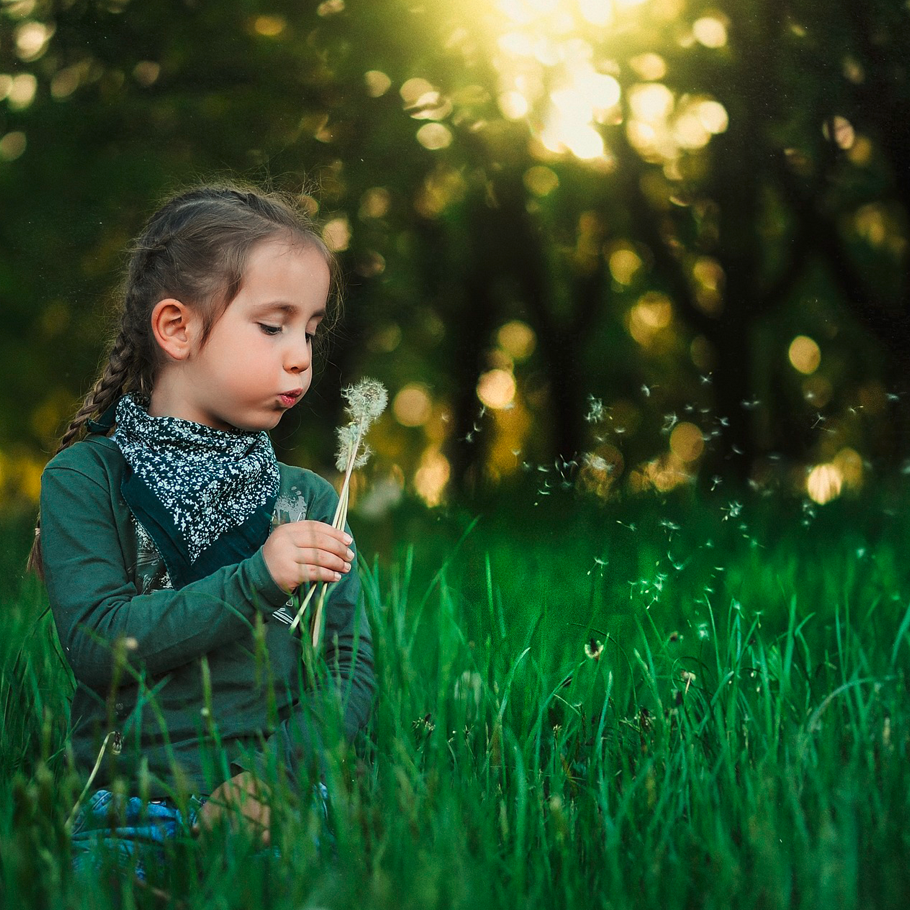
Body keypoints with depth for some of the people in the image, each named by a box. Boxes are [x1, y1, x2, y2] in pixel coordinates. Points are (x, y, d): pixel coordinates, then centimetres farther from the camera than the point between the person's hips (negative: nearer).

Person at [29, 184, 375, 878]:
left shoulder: (308, 500, 12)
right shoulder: (86, 479, 2)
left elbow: (354, 668, 7)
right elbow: (95, 643, -10)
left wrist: (275, 772, -11)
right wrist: (256, 580, -18)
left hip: (274, 811, 3)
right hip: (130, 810, -2)